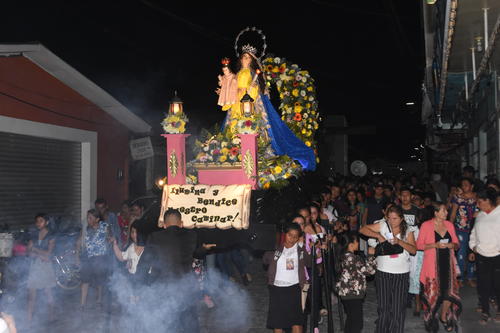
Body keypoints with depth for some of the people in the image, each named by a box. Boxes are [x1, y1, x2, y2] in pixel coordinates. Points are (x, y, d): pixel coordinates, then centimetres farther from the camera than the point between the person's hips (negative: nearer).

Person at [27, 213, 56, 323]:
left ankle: (51, 317, 18)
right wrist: (41, 255, -15)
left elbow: (48, 253, -13)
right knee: (31, 293, 1)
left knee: (48, 293, 5)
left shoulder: (51, 237, -4)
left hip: (46, 267, -3)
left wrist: (34, 249, -10)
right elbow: (29, 252, 0)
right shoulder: (34, 235, 7)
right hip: (34, 267, 3)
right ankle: (29, 319, 7)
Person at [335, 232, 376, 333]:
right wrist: (371, 255, -6)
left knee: (350, 319, 22)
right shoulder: (354, 259, -23)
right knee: (357, 323, 1)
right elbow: (370, 270, -19)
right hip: (354, 295, -9)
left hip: (346, 293, 9)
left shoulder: (343, 256, 3)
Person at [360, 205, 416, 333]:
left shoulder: (407, 231, 4)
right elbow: (362, 229, -5)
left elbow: (414, 250, -6)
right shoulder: (383, 225, -1)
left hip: (402, 274, 0)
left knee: (398, 307, 2)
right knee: (383, 306, 7)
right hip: (383, 272, 0)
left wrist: (399, 242, -20)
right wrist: (378, 235, -17)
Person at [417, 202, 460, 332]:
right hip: (433, 264, -4)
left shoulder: (449, 225, 9)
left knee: (450, 291, 1)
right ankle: (431, 318, 23)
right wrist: (435, 245, -15)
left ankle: (444, 316, 26)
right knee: (433, 292, -1)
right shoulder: (426, 225, -5)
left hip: (448, 263, 4)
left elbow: (457, 244, 17)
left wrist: (453, 245, -6)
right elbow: (419, 245, -5)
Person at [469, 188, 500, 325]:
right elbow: (474, 234, 20)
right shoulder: (480, 215, 11)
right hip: (481, 256, 5)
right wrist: (473, 248, 14)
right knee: (483, 284, 7)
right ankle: (485, 312, 19)